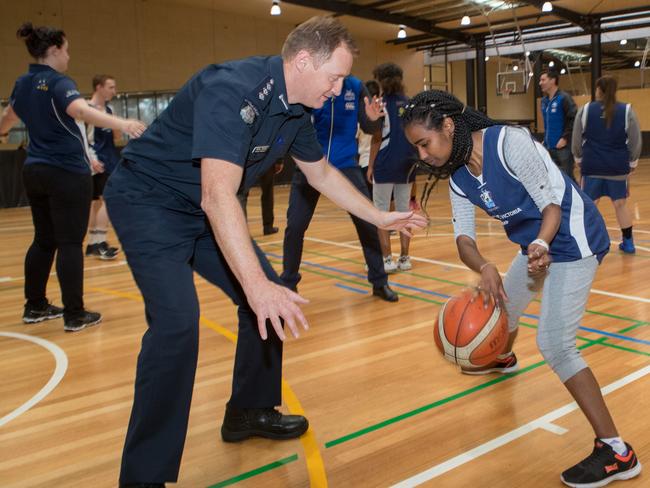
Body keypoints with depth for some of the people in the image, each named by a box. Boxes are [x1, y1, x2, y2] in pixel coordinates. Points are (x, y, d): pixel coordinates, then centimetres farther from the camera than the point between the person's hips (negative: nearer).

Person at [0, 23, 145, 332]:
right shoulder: (58, 83, -14)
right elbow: (81, 111, -35)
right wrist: (121, 124, -51)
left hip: (35, 170, 8)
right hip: (67, 174, -8)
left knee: (44, 241, 16)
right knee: (70, 244, -4)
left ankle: (34, 307, 24)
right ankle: (74, 315, 1)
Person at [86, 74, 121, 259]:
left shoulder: (109, 110, 14)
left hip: (110, 162, 9)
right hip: (98, 164, -9)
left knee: (97, 202, 12)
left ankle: (92, 244, 19)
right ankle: (99, 243, -12)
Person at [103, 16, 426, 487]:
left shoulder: (296, 111, -1)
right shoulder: (234, 90, -29)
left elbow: (322, 173, 15)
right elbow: (218, 195, -40)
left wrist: (381, 217, 15)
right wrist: (257, 284, -46)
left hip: (205, 210, 9)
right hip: (148, 201, -9)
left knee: (272, 300, 6)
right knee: (177, 321, -24)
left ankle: (250, 411, 24)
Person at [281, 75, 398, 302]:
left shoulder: (355, 87, -3)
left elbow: (369, 129, 1)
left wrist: (373, 118, -21)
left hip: (345, 165, 2)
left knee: (367, 222, -2)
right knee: (295, 226, -1)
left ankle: (379, 283, 14)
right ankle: (288, 283, 19)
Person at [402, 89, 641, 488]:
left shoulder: (510, 142, -27)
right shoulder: (458, 176, -3)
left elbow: (552, 203, -21)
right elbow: (464, 236, -9)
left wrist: (540, 245, -38)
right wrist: (485, 268, -30)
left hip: (572, 240, -9)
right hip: (537, 243, 9)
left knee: (554, 342, -16)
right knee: (502, 302, 27)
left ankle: (618, 453, -6)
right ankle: (504, 359, 62)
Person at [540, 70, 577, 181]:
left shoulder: (564, 98, -10)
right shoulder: (544, 100, 13)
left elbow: (574, 120, -16)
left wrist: (565, 138, -19)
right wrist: (546, 138, 15)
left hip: (563, 147, -7)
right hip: (548, 147, 8)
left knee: (567, 177, -1)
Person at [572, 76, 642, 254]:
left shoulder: (585, 110, 0)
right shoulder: (627, 111, -1)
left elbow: (577, 140, 6)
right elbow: (635, 142, 1)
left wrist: (579, 159, 21)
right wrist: (632, 164, 14)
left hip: (592, 166, -1)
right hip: (618, 167, 1)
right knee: (621, 204, 12)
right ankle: (628, 243, 21)